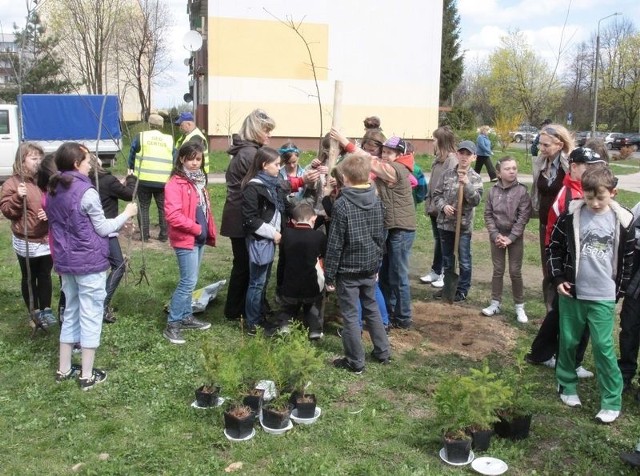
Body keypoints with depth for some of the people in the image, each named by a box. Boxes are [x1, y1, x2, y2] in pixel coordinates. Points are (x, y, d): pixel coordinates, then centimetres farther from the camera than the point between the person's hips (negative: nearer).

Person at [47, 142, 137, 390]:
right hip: (89, 262, -7)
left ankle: (64, 369, 26)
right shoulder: (86, 191, -17)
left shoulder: (53, 191, 6)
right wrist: (126, 213, 1)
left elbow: (56, 225, 14)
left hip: (65, 261, 8)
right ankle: (87, 375, 8)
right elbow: (103, 229, -11)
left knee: (71, 313, 18)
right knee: (90, 315, 2)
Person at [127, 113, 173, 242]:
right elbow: (174, 160, 12)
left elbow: (132, 155, 11)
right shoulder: (169, 140, 7)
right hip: (163, 181, 1)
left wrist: (131, 169, 28)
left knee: (143, 207, 9)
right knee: (163, 208, 12)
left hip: (144, 179, -1)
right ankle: (163, 235, 14)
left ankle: (144, 235, 9)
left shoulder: (141, 137, 1)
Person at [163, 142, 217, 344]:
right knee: (189, 281, -8)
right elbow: (173, 216, -23)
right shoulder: (175, 183, -14)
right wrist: (196, 228, -16)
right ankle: (172, 325, 1)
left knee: (189, 281, 16)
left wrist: (210, 231, 9)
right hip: (186, 239, -8)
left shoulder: (199, 180, 14)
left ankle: (186, 317, 27)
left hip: (199, 239, 8)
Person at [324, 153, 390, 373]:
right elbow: (381, 237, 10)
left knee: (350, 316, 4)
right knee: (372, 309, 21)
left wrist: (329, 274, -9)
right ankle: (382, 352, 30)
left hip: (348, 271, -6)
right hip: (370, 268, 6)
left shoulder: (342, 204, -17)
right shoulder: (377, 202, 2)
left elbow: (335, 244, -16)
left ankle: (356, 362, 13)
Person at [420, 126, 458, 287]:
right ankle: (436, 271, 28)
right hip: (435, 207, 9)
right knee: (438, 240, 18)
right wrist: (429, 202, 12)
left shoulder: (452, 159, -17)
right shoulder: (439, 158, 11)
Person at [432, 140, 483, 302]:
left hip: (464, 225, -3)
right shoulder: (447, 174, 2)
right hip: (445, 223, 3)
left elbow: (476, 201, -14)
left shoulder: (475, 178, -4)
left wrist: (467, 184, -25)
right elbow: (436, 194, 4)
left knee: (464, 261, 5)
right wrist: (443, 206, -13)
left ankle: (462, 289, 18)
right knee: (446, 258, 16)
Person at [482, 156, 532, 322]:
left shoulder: (522, 191, -9)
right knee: (498, 270, 10)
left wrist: (510, 238, -15)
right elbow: (488, 215, 1)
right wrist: (495, 235, -10)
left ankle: (519, 306, 15)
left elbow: (523, 217, -11)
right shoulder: (493, 191, -1)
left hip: (515, 237, -2)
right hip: (496, 236, 2)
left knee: (515, 272, 3)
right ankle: (495, 303, 19)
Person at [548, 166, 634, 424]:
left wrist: (619, 291, 5)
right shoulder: (571, 214, -6)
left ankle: (612, 401, 11)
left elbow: (627, 258, 4)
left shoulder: (623, 220, -5)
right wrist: (558, 278, -2)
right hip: (571, 292, 1)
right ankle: (567, 386, 31)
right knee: (568, 342, 11)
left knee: (603, 347, -1)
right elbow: (555, 247, 4)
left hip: (604, 297, -1)